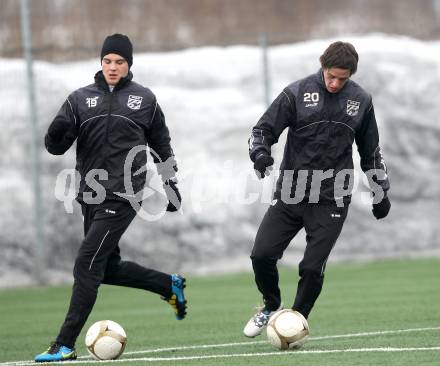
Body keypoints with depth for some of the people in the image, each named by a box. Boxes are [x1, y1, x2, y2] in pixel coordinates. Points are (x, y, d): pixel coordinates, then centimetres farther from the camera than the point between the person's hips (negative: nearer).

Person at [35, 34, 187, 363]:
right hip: (92, 196, 5)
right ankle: (170, 286, 36)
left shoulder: (144, 99, 5)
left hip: (123, 195, -5)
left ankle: (65, 345, -12)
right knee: (108, 268, 12)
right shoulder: (81, 99, 8)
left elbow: (162, 145, 16)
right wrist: (60, 129, -19)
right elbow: (55, 146, 4)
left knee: (87, 266, -13)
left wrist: (172, 186, 17)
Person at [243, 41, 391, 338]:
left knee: (313, 268, -7)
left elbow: (371, 151, 17)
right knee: (262, 254, -8)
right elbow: (263, 130, -1)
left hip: (332, 199, 0)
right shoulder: (297, 93, -3)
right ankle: (272, 307, 20)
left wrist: (381, 192, 19)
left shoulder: (361, 101, 5)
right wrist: (260, 153, -22)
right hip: (290, 192, 0)